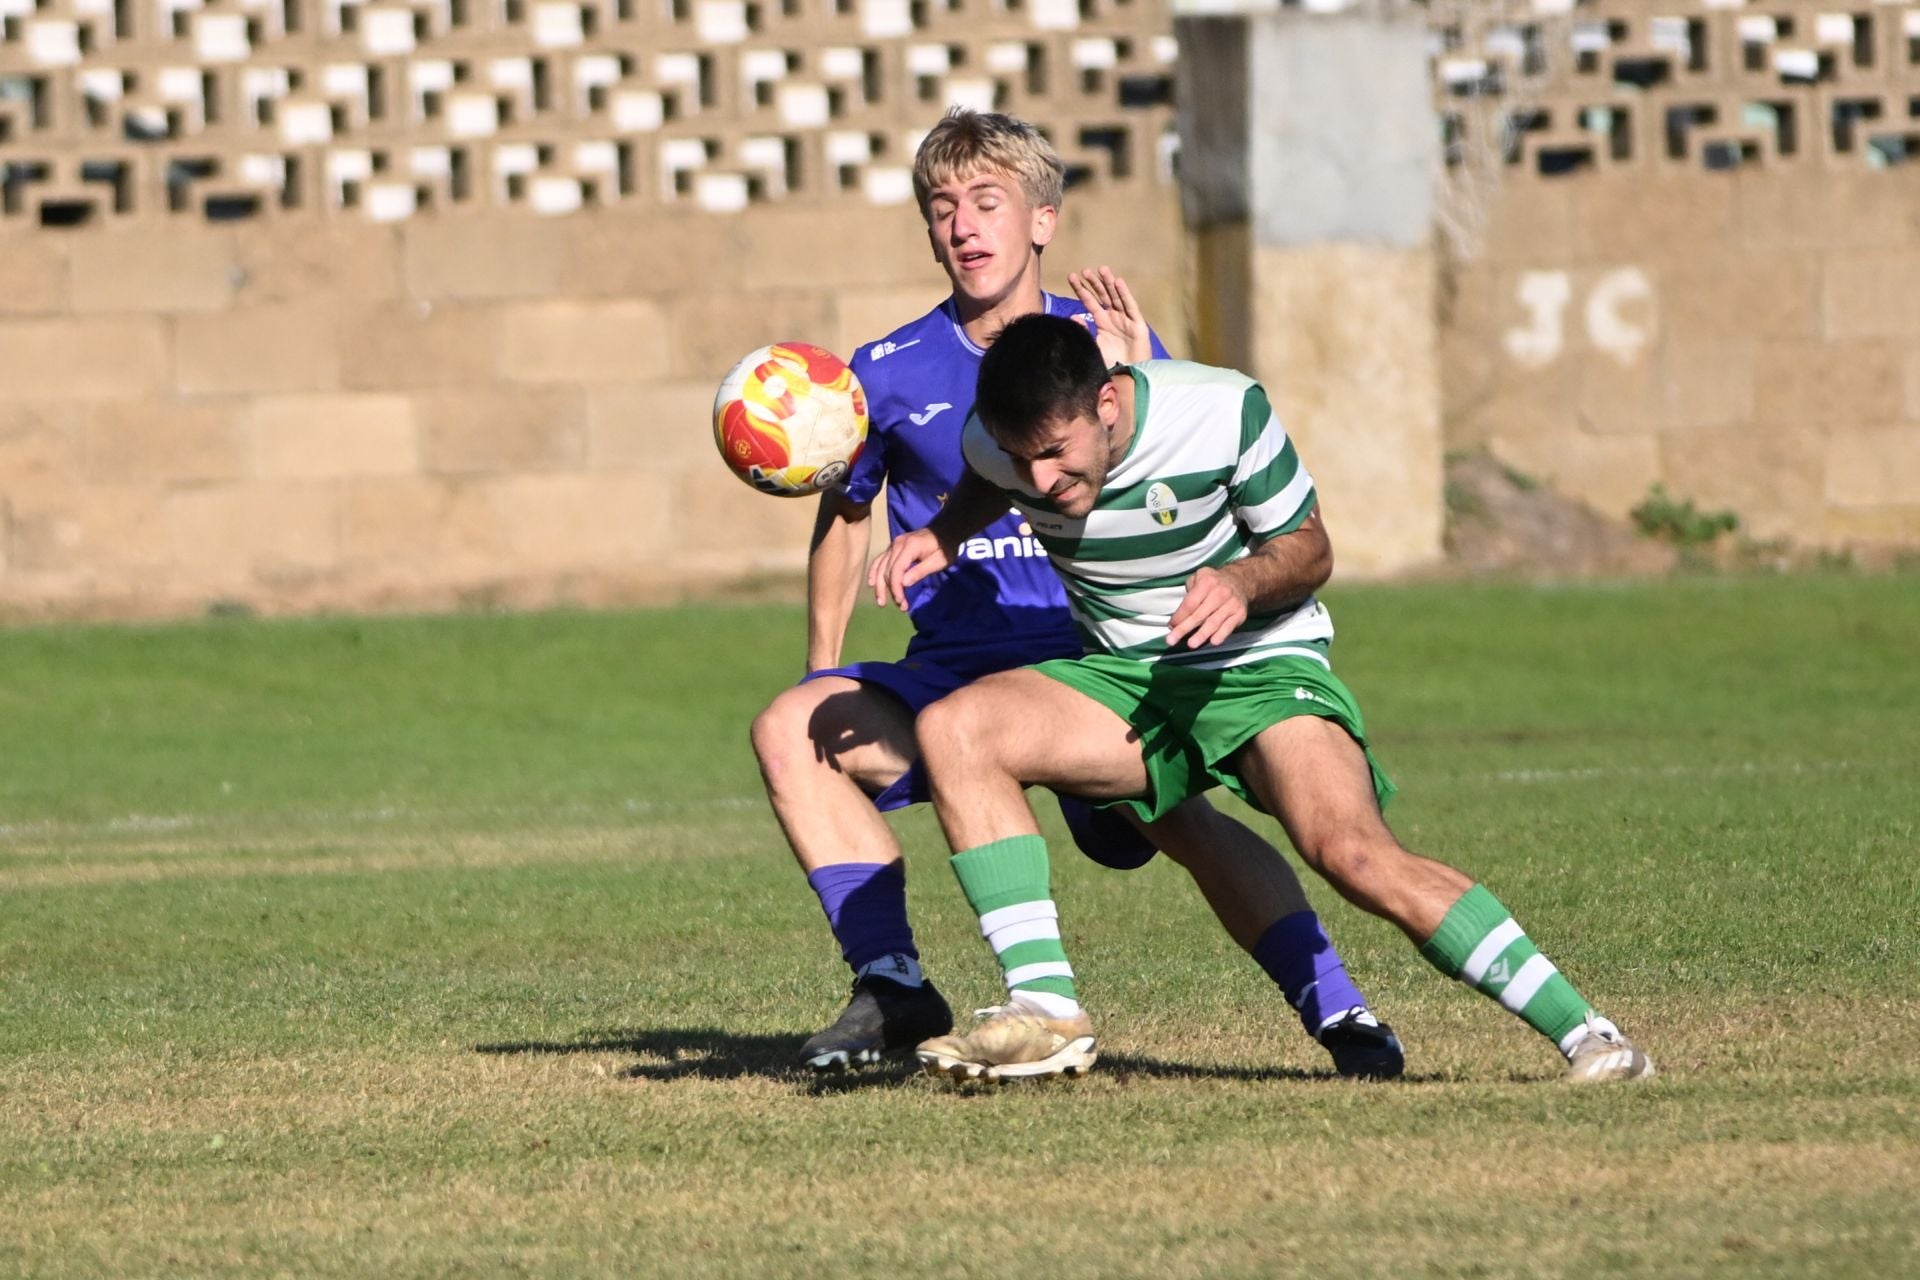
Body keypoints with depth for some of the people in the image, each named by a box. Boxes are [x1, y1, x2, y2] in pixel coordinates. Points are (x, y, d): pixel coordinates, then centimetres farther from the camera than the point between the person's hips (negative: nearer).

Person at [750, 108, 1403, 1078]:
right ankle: (891, 987, -17)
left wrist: (1137, 383, -22)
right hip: (952, 674, 2)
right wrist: (824, 668, 13)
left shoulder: (1105, 343, 2)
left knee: (1177, 817, -28)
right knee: (791, 729, -22)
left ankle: (1336, 1012, -23)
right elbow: (844, 516, 21)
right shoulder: (891, 373, 5)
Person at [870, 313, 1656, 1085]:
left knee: (1356, 856, -29)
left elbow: (1310, 549, -7)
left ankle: (1584, 1033, -22)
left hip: (1262, 670, -4)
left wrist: (1244, 580, -28)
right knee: (951, 728, -22)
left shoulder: (1222, 412, -21)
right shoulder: (996, 440, -11)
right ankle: (1046, 1011, -22)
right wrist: (939, 538, -4)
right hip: (1120, 678, 4)